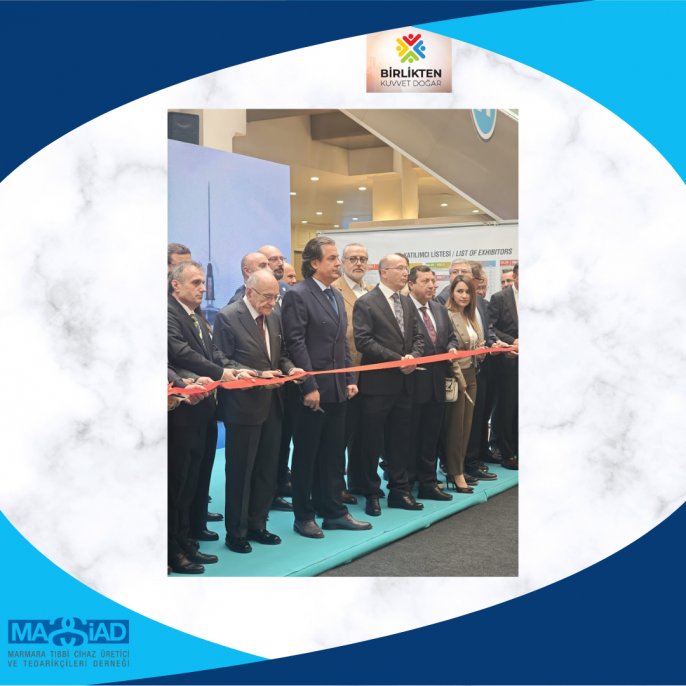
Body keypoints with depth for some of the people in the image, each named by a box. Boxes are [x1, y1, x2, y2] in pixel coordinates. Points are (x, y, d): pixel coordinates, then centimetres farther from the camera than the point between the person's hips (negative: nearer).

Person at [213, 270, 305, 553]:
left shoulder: (273, 317, 10)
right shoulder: (227, 317, -12)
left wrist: (289, 368, -3)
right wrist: (258, 375, -22)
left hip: (272, 405, 7)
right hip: (243, 406, -7)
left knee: (267, 469, 13)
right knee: (239, 472, 4)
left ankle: (257, 525, 28)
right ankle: (236, 532, 18)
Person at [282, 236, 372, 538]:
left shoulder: (336, 296, 15)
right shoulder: (297, 295, -11)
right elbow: (296, 344, -16)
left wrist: (350, 379, 9)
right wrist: (309, 387, -19)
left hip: (338, 389, 7)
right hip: (313, 391, -7)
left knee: (334, 454, 13)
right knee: (306, 456, 5)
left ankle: (334, 512, 23)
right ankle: (303, 516, 16)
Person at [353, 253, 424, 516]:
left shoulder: (408, 303, 14)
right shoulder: (365, 303, -7)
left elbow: (417, 337, 15)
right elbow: (363, 341, -15)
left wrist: (413, 356, -7)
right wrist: (397, 360, -17)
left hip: (404, 383, 6)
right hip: (377, 383, -6)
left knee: (400, 440, 12)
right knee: (372, 441, 3)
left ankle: (399, 491, 22)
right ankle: (371, 493, 15)